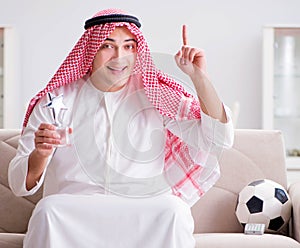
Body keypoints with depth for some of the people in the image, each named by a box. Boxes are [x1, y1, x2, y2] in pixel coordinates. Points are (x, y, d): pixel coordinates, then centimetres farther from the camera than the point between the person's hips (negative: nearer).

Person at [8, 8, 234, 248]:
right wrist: (40, 155, -20)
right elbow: (20, 184, 3)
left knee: (173, 210, -32)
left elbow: (218, 140, -1)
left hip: (144, 215, 0)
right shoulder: (57, 101, 5)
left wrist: (199, 77, -9)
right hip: (73, 215, 0)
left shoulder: (158, 96, 8)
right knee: (48, 209, -33)